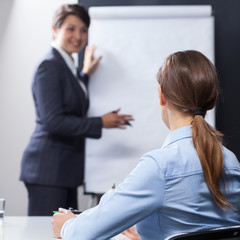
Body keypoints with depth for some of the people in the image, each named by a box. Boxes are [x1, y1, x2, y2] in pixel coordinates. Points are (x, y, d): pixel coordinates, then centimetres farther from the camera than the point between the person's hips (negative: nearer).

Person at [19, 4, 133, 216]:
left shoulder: (68, 66, 16)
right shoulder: (49, 66, -12)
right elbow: (53, 121, -19)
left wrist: (86, 74, 13)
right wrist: (101, 123, -15)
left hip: (66, 168, 9)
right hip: (48, 169, -9)